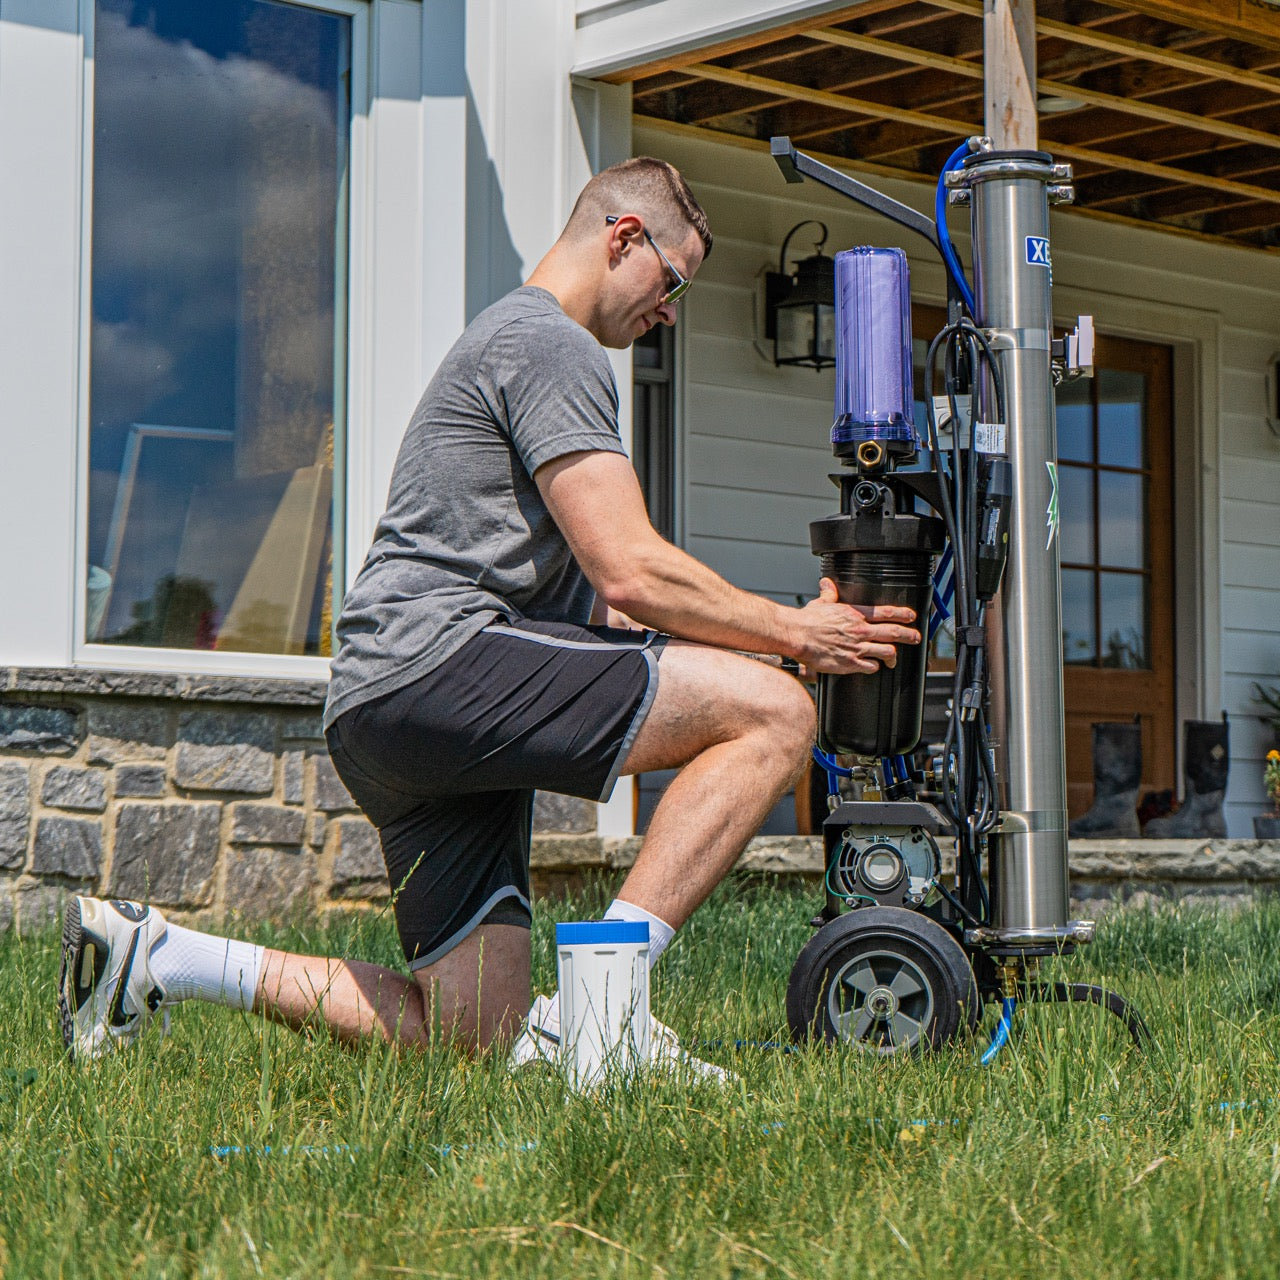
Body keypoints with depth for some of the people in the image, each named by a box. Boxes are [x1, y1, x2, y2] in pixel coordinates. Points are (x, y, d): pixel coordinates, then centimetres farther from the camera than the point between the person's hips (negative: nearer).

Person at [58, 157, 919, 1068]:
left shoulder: (511, 337, 31)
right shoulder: (553, 346, -3)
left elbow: (586, 592, 33)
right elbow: (632, 573, -12)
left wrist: (769, 634, 26)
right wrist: (795, 633, 0)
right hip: (440, 659, -11)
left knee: (475, 1031, 7)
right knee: (773, 712, -18)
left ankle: (151, 957, 10)